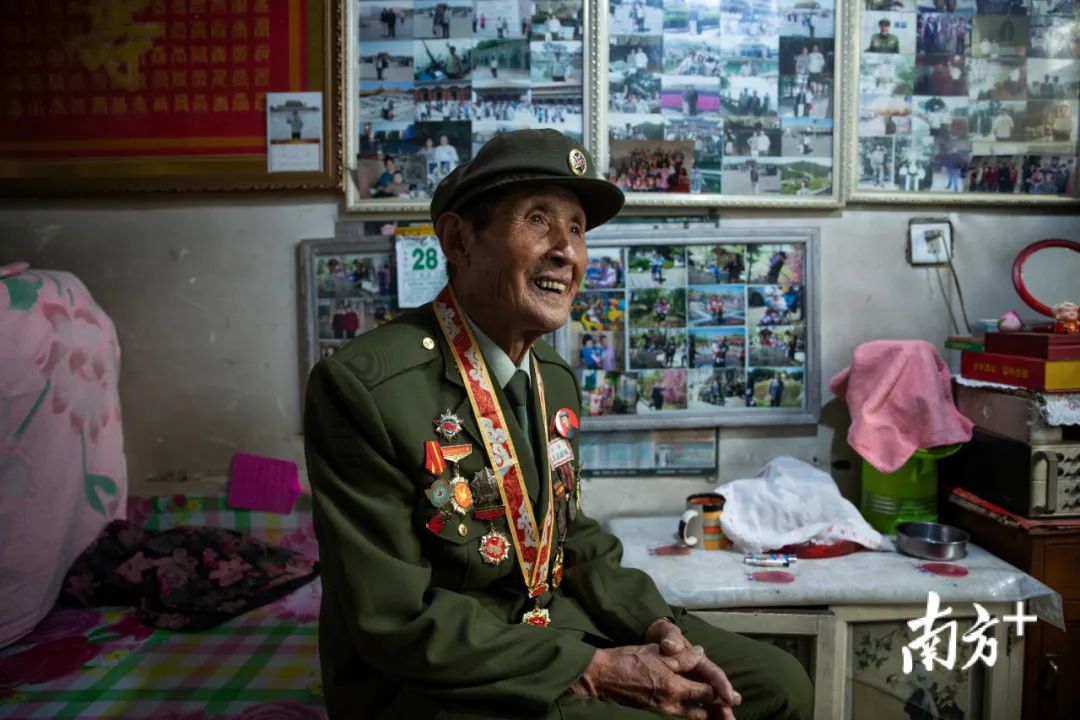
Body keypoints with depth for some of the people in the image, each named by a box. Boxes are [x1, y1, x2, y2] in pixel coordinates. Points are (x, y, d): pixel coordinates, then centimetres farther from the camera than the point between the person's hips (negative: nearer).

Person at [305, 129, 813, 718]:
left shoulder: (556, 379, 3)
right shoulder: (362, 385, -22)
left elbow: (574, 538, 11)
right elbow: (398, 619, -22)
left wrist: (657, 626, -5)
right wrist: (590, 671, -20)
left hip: (552, 626, 7)